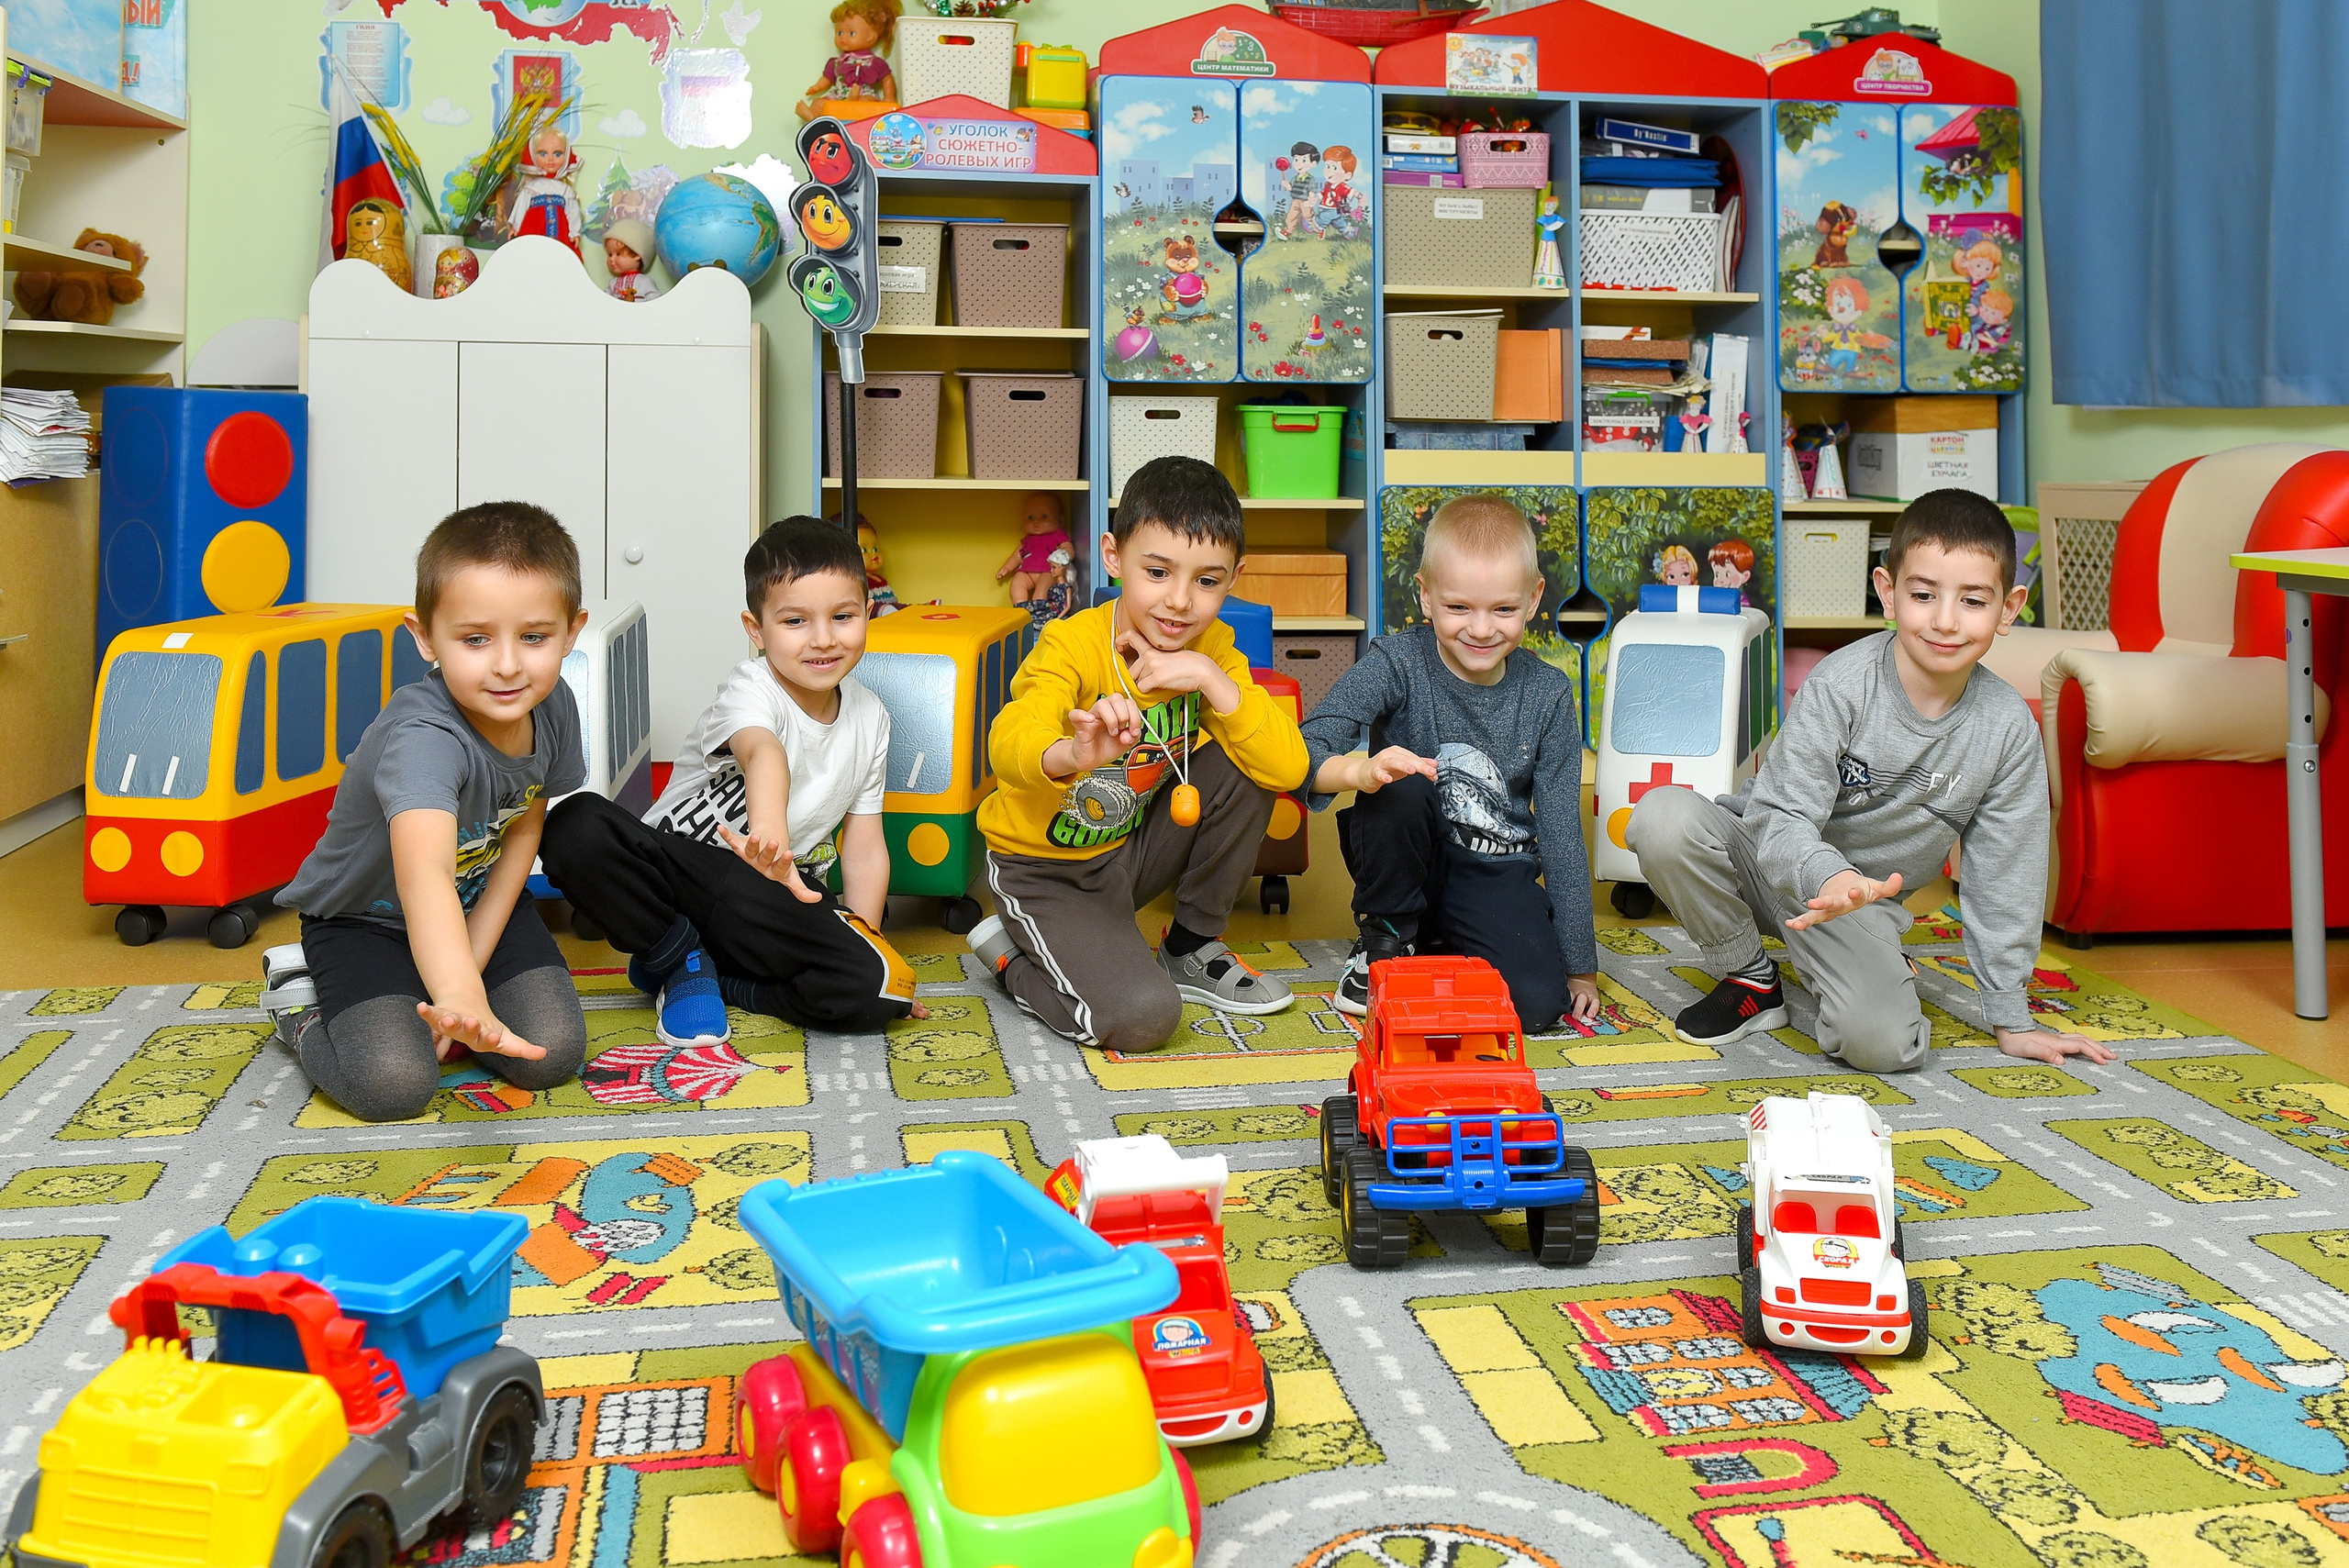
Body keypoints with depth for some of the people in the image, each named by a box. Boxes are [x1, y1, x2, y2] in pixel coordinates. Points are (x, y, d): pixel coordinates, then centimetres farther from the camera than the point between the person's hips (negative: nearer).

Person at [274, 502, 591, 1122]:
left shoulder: (553, 705, -17)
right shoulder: (422, 738, -39)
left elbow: (524, 825, -2)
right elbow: (424, 872, -57)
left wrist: (472, 960, -10)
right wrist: (462, 997, -74)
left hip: (481, 903, 6)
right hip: (366, 919, -5)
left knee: (553, 1055, -12)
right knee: (395, 1087, -25)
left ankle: (423, 1004, 16)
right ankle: (304, 1013, 7)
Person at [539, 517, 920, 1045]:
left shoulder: (870, 719, 2)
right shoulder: (751, 689, -16)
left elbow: (865, 847, 8)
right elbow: (763, 752, -42)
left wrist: (862, 937, -5)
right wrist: (769, 831, -64)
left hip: (773, 902, 3)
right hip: (679, 861, -3)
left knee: (870, 987, -28)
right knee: (576, 825, -32)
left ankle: (716, 976, -4)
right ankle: (680, 958, -9)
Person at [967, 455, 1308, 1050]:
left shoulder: (1213, 649, -8)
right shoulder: (1073, 644, -24)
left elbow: (1289, 769, -19)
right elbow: (1008, 745, -43)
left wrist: (1212, 679, -30)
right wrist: (1071, 755, -66)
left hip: (1135, 848, 6)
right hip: (1046, 868, -5)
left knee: (1244, 769, -16)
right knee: (1141, 1017, -25)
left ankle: (1191, 948, 4)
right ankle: (1009, 953, 6)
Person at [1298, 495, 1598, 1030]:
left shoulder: (1547, 694, -7)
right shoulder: (1397, 664, -14)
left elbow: (1561, 830, -4)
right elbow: (1305, 751, -25)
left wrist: (1581, 965, -4)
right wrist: (1360, 771, -49)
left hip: (1496, 874, 1)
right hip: (1407, 862, -1)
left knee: (1538, 1001, -23)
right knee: (1400, 786, -32)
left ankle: (1437, 948, 9)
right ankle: (1384, 943, -8)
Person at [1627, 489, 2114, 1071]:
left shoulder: (2010, 728, -11)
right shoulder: (1842, 684, -21)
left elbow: (2004, 877, -2)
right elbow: (1779, 818, -25)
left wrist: (2010, 1018, 1)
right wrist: (1829, 876, -49)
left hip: (1863, 895, 1)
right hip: (1769, 862, -1)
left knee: (1883, 1043, -28)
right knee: (1662, 818, -33)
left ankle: (1872, 966, 13)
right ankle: (1750, 978, -6)